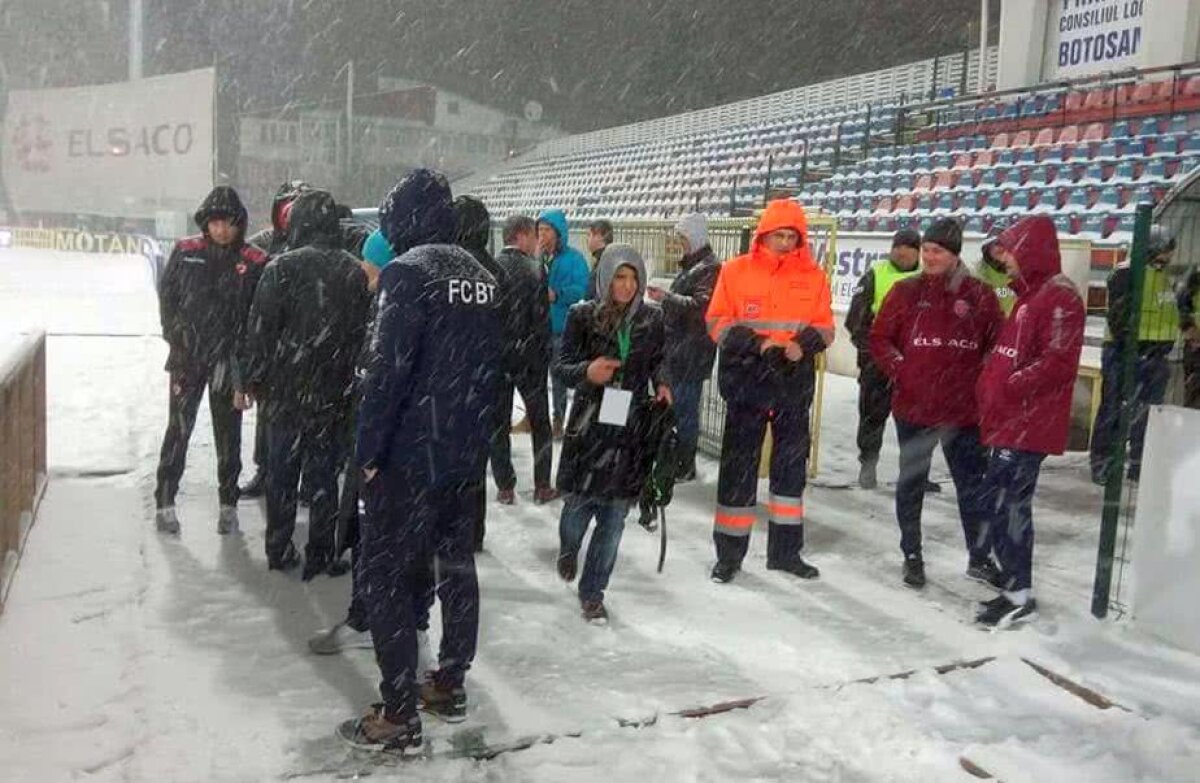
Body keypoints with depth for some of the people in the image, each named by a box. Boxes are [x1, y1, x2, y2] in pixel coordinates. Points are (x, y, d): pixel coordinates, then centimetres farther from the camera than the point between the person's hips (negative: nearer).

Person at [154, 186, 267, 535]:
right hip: (187, 358, 1)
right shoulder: (185, 252, 0)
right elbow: (166, 296, 8)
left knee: (228, 435, 9)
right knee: (178, 429, 5)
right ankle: (165, 502, 17)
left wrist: (243, 361, -10)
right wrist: (176, 336, 0)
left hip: (228, 362, -1)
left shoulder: (255, 263, -6)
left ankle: (228, 505, 21)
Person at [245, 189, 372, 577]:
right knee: (324, 476, 9)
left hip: (285, 392, -2)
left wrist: (257, 379, 2)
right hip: (335, 396, 2)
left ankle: (279, 550, 20)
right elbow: (362, 331, 6)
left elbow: (262, 328, -9)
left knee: (281, 473, 12)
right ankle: (320, 555, 14)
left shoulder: (282, 267, -10)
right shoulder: (355, 272, 1)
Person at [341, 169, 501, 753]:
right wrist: (480, 432, 17)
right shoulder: (481, 276, 9)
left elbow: (388, 369, -20)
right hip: (469, 453, 8)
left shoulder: (407, 272, -14)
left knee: (386, 576, 2)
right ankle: (451, 685, 30)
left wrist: (368, 448, -13)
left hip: (410, 454, -8)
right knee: (457, 563, 18)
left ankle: (398, 716, 6)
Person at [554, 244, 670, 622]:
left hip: (632, 426, 2)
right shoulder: (583, 315, -4)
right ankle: (568, 549, 42)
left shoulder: (652, 318, 2)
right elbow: (561, 364, -2)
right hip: (589, 423, -2)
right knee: (580, 501, 5)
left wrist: (662, 384, -6)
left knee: (615, 515, 3)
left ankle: (592, 592, 20)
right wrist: (586, 372, -22)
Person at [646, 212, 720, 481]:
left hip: (692, 351, -10)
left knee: (685, 407, -6)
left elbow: (701, 305, -22)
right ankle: (675, 458, 24)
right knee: (674, 405, 14)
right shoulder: (689, 265, 18)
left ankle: (685, 465, 3)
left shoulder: (710, 268, -11)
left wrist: (666, 297, -25)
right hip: (677, 348, 10)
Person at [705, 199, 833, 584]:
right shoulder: (735, 271, -2)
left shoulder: (814, 276, 4)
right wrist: (756, 344, -19)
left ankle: (785, 549, 25)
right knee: (739, 465, 3)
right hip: (746, 380, -3)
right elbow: (718, 323, -5)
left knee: (791, 463, 11)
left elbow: (825, 327, 5)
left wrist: (803, 345, -16)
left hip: (795, 382, 3)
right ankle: (730, 550, 14)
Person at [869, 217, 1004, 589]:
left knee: (973, 482, 9)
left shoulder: (979, 294, -1)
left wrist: (980, 380, -6)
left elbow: (997, 345, 4)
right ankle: (912, 556, 26)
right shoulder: (906, 291, 1)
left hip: (963, 409, 0)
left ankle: (980, 556, 26)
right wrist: (899, 370, -10)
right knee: (911, 482, 12)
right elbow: (879, 338, 3)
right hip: (913, 406, 0)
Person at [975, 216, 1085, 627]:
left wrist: (1007, 388, -18)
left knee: (1007, 502, -8)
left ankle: (1019, 594, 1)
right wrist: (990, 386, 9)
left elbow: (1057, 363, -22)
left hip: (1028, 422, -10)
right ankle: (1014, 579, 26)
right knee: (1002, 500, 14)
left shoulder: (1060, 297, -13)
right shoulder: (1031, 294, 19)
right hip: (1011, 420, 10)